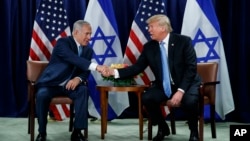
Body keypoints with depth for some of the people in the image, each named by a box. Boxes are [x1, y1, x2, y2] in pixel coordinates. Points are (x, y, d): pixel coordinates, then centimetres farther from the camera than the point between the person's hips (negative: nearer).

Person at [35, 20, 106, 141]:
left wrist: (78, 79, -22)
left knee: (83, 90, -27)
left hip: (70, 84, 4)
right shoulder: (63, 42, -13)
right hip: (52, 82, -4)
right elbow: (74, 59, -31)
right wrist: (96, 66, -44)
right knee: (42, 94, -33)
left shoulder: (88, 50, 6)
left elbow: (85, 72, 4)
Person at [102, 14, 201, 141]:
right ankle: (162, 128, 5)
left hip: (187, 84, -4)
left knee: (189, 101, -35)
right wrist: (115, 72, -17)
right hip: (164, 86, 4)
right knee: (146, 98, -23)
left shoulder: (183, 41, -13)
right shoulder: (149, 47, -1)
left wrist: (180, 91, -28)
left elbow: (191, 68, -18)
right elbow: (137, 67, -1)